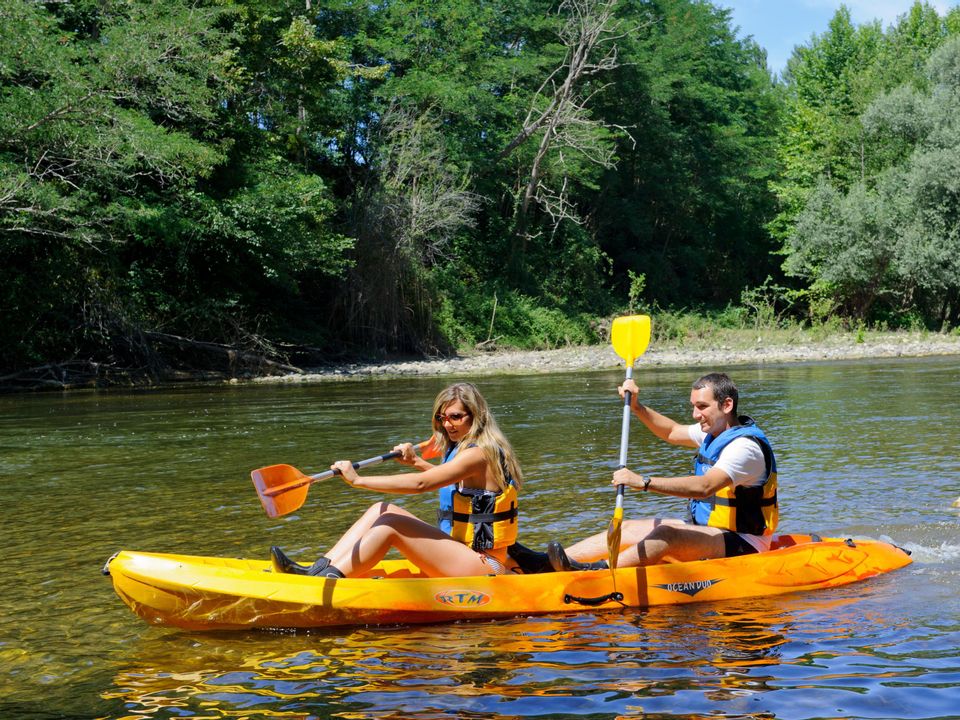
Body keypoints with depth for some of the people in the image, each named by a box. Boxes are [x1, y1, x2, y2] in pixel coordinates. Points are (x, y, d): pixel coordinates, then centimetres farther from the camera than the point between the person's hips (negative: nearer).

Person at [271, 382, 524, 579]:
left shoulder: (478, 453, -16)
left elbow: (420, 484, -25)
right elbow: (451, 479, 37)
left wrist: (358, 480, -24)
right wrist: (416, 461, 23)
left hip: (483, 565, -10)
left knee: (390, 522, -19)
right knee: (381, 510, 2)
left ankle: (328, 581, -19)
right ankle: (320, 569, -8)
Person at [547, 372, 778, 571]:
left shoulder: (745, 446, -21)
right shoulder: (716, 431, 10)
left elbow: (704, 487, -36)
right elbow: (673, 432, 26)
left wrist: (644, 482, -42)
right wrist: (636, 407, 9)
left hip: (742, 542, -9)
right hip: (708, 532, 9)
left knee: (667, 534, -32)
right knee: (630, 528, -3)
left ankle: (596, 572, -50)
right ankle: (542, 562, -14)